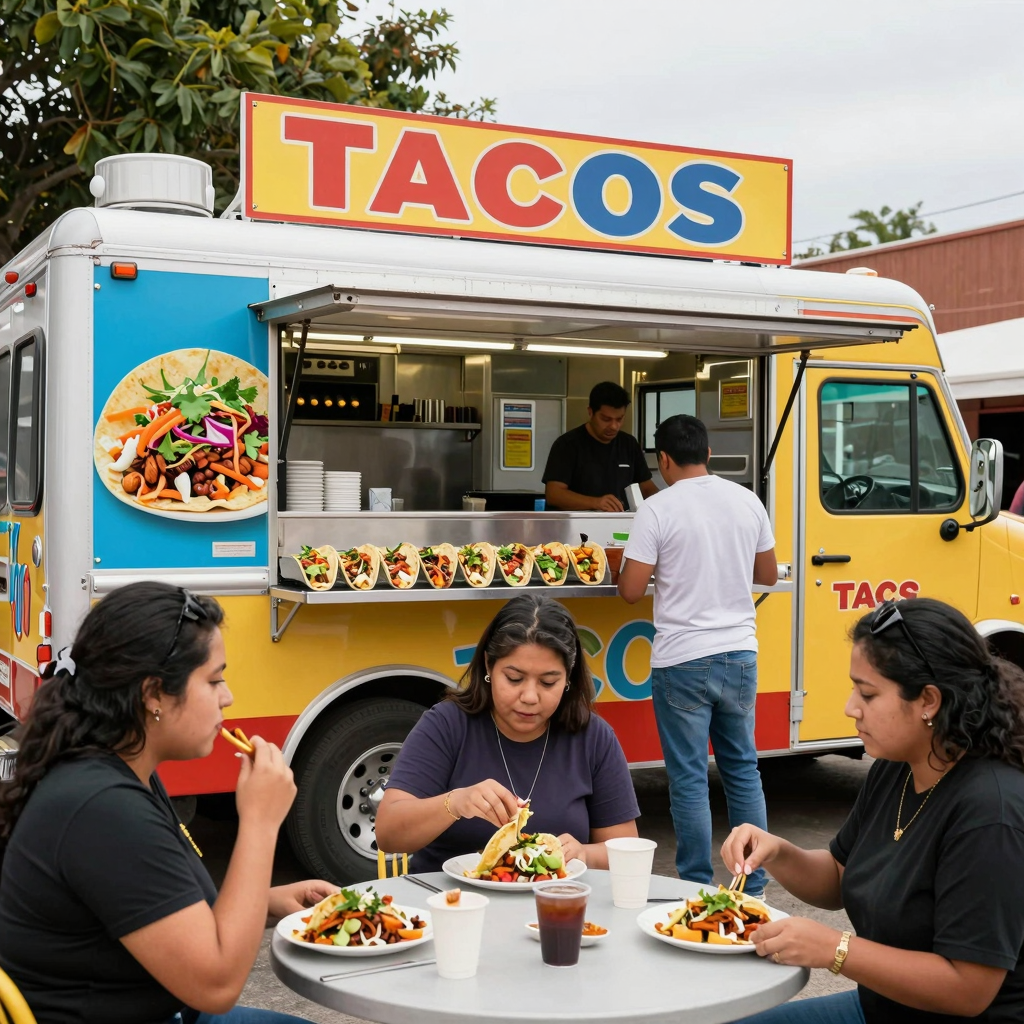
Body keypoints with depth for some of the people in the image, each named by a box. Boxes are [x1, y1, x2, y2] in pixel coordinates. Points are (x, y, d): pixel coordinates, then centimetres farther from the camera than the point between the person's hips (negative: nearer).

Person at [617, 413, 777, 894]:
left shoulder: (658, 509, -11)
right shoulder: (747, 501, 4)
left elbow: (631, 590, -11)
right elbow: (768, 574, 14)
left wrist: (625, 564, 10)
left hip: (682, 660, -5)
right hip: (739, 655, 5)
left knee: (689, 778, 4)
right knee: (743, 769, 16)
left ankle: (697, 887, 11)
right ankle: (753, 881, 23)